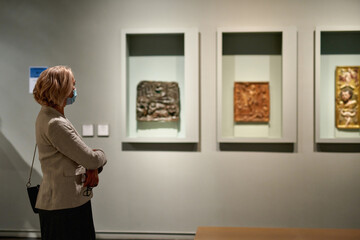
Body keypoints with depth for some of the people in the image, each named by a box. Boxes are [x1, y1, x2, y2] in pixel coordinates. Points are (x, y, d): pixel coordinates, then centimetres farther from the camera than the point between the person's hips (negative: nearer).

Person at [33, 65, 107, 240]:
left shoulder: (48, 116, 9)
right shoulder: (55, 124, -23)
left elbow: (79, 153, 12)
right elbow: (91, 159, -20)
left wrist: (92, 168, -7)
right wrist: (100, 155, 2)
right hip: (64, 205, -10)